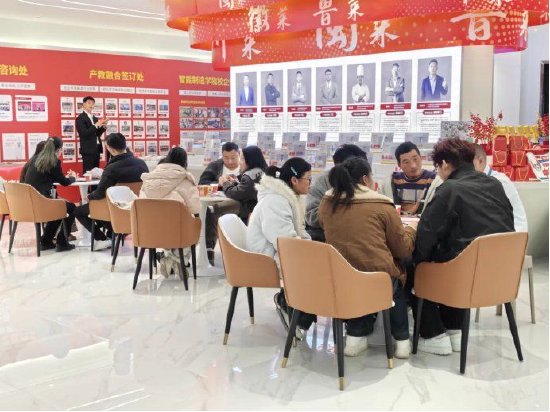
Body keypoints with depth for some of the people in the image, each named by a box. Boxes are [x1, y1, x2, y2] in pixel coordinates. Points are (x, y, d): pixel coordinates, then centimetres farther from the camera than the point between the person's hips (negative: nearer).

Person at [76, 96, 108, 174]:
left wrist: (103, 126, -1)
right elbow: (84, 133, -17)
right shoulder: (80, 118, -6)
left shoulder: (94, 118, 16)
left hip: (97, 148, 7)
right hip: (88, 149, -7)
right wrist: (96, 125, -20)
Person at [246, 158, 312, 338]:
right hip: (269, 260, -10)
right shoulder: (274, 201, -21)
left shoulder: (286, 196, 11)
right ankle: (287, 303, 1)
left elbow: (299, 232, 16)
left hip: (279, 253, 10)